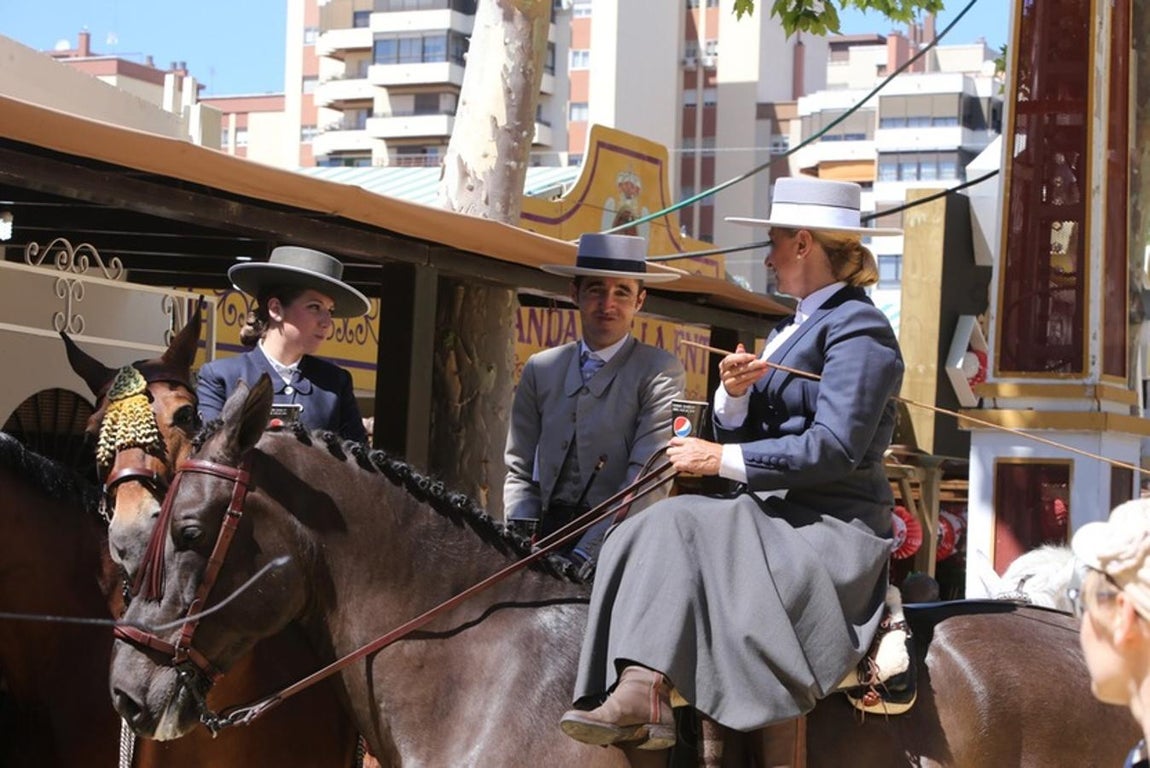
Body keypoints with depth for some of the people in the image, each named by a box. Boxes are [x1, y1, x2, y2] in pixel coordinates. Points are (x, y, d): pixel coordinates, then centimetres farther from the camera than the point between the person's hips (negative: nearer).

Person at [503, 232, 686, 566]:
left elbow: (648, 481, -9)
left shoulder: (660, 372, 0)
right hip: (549, 536, 3)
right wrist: (522, 541, 0)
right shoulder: (540, 369, 14)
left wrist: (584, 556, -16)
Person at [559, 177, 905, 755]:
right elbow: (742, 432, 19)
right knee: (653, 531, -13)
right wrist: (735, 395, -4)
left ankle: (642, 692, -33)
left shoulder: (858, 329, -9)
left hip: (833, 529, -9)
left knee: (680, 528, -27)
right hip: (774, 514, 9)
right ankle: (636, 691, -30)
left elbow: (835, 449, -20)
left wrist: (725, 461, -16)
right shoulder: (792, 329, 21)